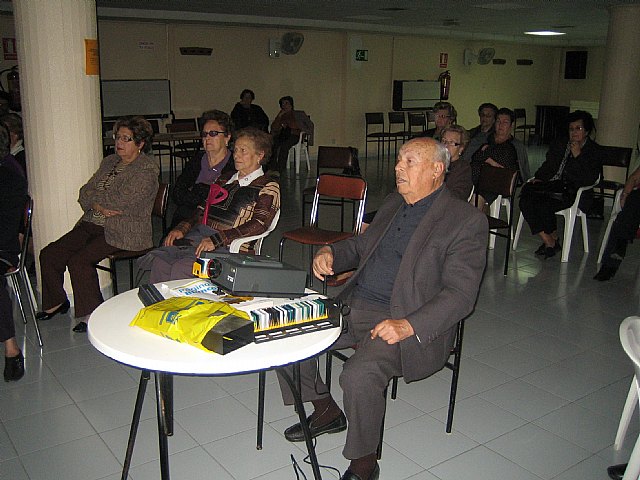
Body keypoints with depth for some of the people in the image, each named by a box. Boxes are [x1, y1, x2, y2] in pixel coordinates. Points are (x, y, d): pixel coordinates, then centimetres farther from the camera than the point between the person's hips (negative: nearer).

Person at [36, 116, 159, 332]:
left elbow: (119, 201, -18)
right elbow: (84, 194, 12)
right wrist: (99, 206, -10)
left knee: (78, 260, -26)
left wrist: (94, 196, -1)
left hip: (121, 232, -8)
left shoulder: (147, 170, -8)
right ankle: (57, 302, 17)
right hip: (91, 224, 8)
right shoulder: (109, 162, 17)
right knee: (48, 254, -3)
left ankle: (91, 314, -11)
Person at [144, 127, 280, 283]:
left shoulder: (268, 186, 4)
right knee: (159, 264, -21)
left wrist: (215, 240, -20)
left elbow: (259, 224, -11)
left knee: (180, 269, -28)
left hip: (227, 246, -6)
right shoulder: (224, 180, 26)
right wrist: (182, 229, 2)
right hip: (198, 236, 6)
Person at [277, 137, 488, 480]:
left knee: (358, 375, -32)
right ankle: (326, 412, 19)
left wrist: (408, 326, -28)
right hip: (355, 305, 8)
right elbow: (361, 245, 26)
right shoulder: (394, 202, 15)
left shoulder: (467, 221, -9)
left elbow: (460, 294, -15)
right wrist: (330, 252, 3)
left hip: (407, 325, -8)